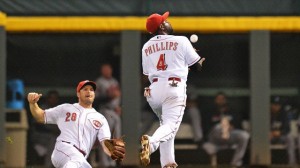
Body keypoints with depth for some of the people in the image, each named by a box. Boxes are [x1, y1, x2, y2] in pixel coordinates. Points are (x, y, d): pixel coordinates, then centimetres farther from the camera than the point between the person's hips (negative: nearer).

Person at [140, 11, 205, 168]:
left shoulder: (146, 47, 13)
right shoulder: (181, 41, 1)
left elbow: (147, 73, 15)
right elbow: (196, 66, 6)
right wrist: (200, 62, 29)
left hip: (153, 89, 5)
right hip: (174, 87, -5)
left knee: (165, 123, 21)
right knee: (170, 125, -12)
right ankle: (151, 142, -43)